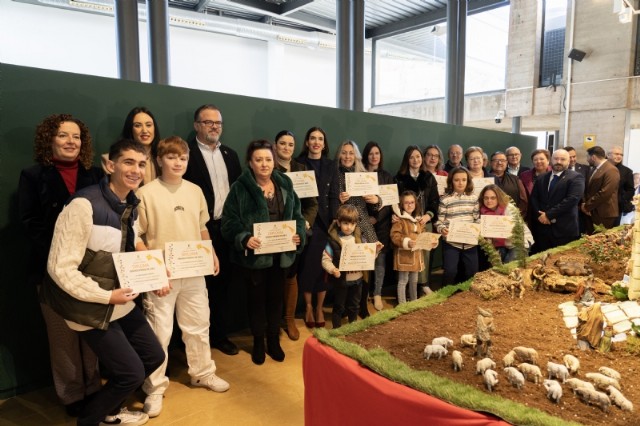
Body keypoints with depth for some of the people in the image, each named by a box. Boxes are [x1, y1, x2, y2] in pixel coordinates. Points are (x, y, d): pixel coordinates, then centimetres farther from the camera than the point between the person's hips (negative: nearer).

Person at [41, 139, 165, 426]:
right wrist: (105, 296, -20)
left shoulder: (131, 205, 3)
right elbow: (60, 268, -23)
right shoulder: (84, 205, -23)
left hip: (122, 302, 8)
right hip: (93, 308, -8)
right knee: (132, 372, -1)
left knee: (154, 356, 15)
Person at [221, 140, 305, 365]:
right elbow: (229, 222, -10)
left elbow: (297, 216, 10)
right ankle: (258, 342, 30)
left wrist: (299, 234, -8)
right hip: (253, 256, -3)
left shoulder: (285, 185, 7)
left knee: (276, 297, 15)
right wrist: (244, 238, -27)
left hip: (280, 254, 4)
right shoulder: (240, 188, -7)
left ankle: (274, 341, 33)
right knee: (256, 298, 11)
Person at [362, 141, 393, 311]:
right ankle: (362, 295, 6)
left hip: (382, 222, 2)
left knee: (380, 257, 2)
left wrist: (377, 217, -9)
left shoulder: (387, 176, 11)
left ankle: (377, 294, 13)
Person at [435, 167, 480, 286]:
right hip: (451, 242, -3)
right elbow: (439, 221, -4)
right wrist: (442, 229, -24)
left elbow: (477, 219, 11)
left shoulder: (473, 198, 7)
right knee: (450, 272, -5)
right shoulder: (445, 199, -4)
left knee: (472, 272, 10)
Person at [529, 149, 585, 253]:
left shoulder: (576, 177, -3)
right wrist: (539, 215, -7)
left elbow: (572, 199, -15)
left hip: (564, 229, -4)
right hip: (541, 228, 5)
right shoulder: (541, 178, 15)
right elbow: (533, 198, 11)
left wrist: (549, 215, -16)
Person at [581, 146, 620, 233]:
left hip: (604, 214, -8)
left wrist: (587, 206, -14)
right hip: (591, 212, 8)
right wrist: (584, 203, 0)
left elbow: (605, 193, -21)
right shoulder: (594, 169, 15)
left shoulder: (611, 170, -14)